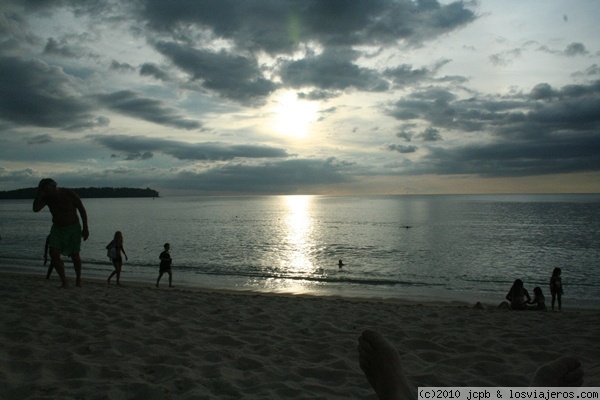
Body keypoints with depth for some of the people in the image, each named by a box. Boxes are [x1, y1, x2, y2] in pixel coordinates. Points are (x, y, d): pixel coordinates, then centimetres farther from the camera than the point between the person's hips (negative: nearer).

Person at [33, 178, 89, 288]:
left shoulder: (69, 193, -17)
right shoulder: (46, 197, -6)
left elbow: (82, 209, -10)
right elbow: (36, 209, -21)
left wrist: (85, 228, -11)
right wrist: (39, 192, -23)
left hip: (73, 228, -3)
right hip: (57, 229, 4)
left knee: (75, 256, 2)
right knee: (53, 253, -15)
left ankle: (78, 279, 27)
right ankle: (64, 281, -5)